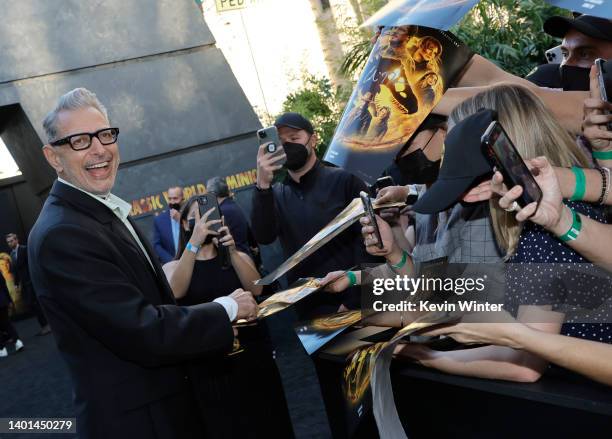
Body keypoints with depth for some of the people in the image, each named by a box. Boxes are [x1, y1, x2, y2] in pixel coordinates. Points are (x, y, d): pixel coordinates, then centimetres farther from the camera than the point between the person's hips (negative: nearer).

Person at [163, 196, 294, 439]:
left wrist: (232, 251, -26)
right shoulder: (173, 267, 3)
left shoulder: (238, 257, 7)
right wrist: (194, 242, -27)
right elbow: (176, 293, -19)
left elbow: (256, 289, -12)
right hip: (207, 365, -1)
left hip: (252, 357, 2)